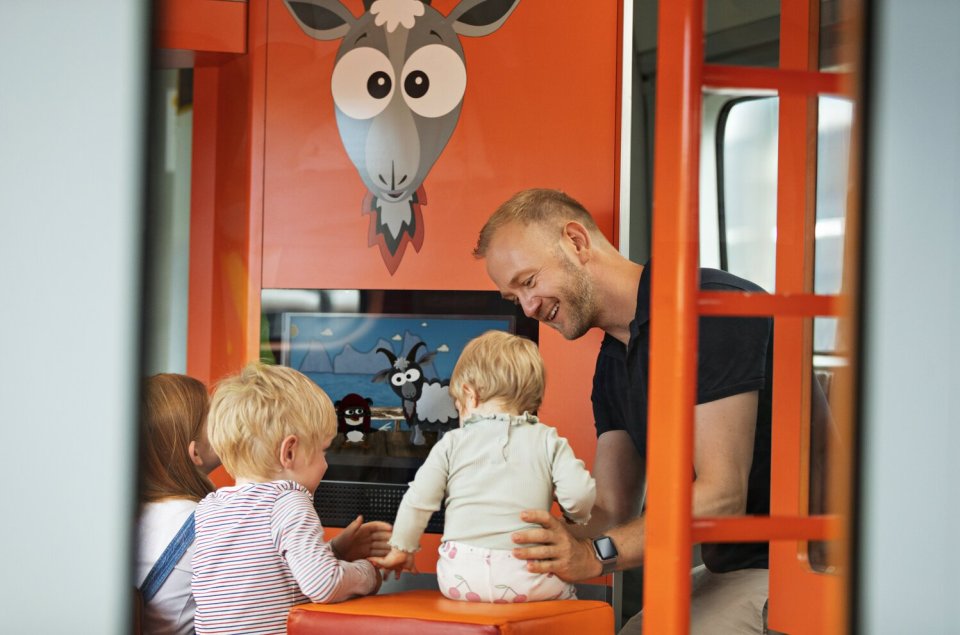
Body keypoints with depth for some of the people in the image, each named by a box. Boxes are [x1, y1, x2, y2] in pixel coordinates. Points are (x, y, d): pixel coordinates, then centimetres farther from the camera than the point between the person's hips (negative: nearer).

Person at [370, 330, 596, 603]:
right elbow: (579, 495, -3)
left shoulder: (452, 444, 8)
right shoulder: (548, 442, 7)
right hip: (525, 575, 0)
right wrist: (577, 517, 20)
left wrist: (401, 549, 20)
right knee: (564, 591, 22)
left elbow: (418, 500, 7)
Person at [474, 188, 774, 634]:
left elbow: (721, 496, -22)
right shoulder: (612, 364, 13)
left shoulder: (712, 309, -18)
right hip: (731, 570, 9)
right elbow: (612, 510, 11)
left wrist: (597, 555, -29)